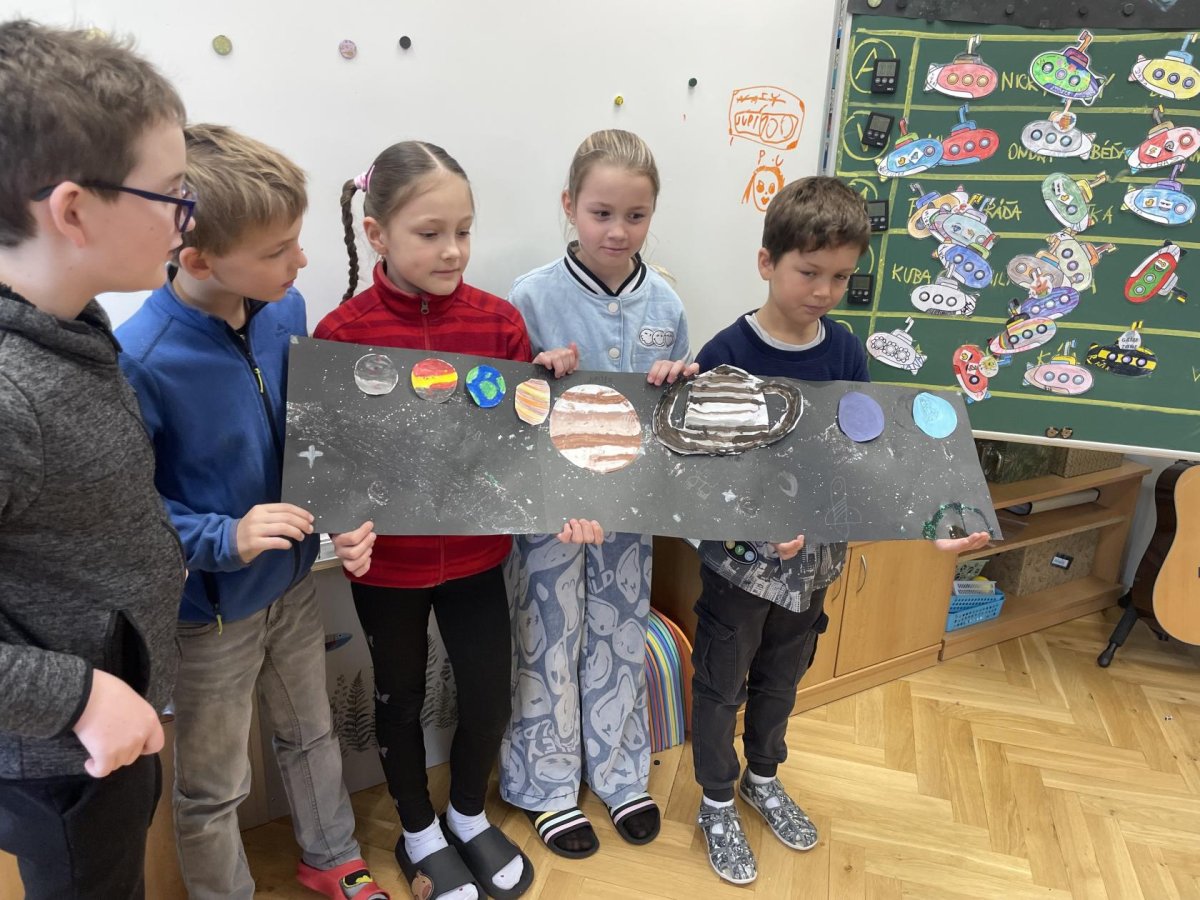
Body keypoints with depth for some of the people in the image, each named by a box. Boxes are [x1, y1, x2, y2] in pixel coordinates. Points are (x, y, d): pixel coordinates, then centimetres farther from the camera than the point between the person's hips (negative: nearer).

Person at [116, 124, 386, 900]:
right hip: (209, 610, -5)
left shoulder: (285, 309, -11)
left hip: (294, 582, 6)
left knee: (312, 733, 27)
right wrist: (225, 539, -30)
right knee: (214, 789, 19)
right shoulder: (141, 360, -28)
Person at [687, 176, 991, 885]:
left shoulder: (845, 352, -4)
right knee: (722, 684, 14)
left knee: (782, 678, 24)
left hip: (815, 557, 5)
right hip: (739, 557, -4)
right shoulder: (727, 354, -18)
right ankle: (718, 805, 38)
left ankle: (763, 779, 49)